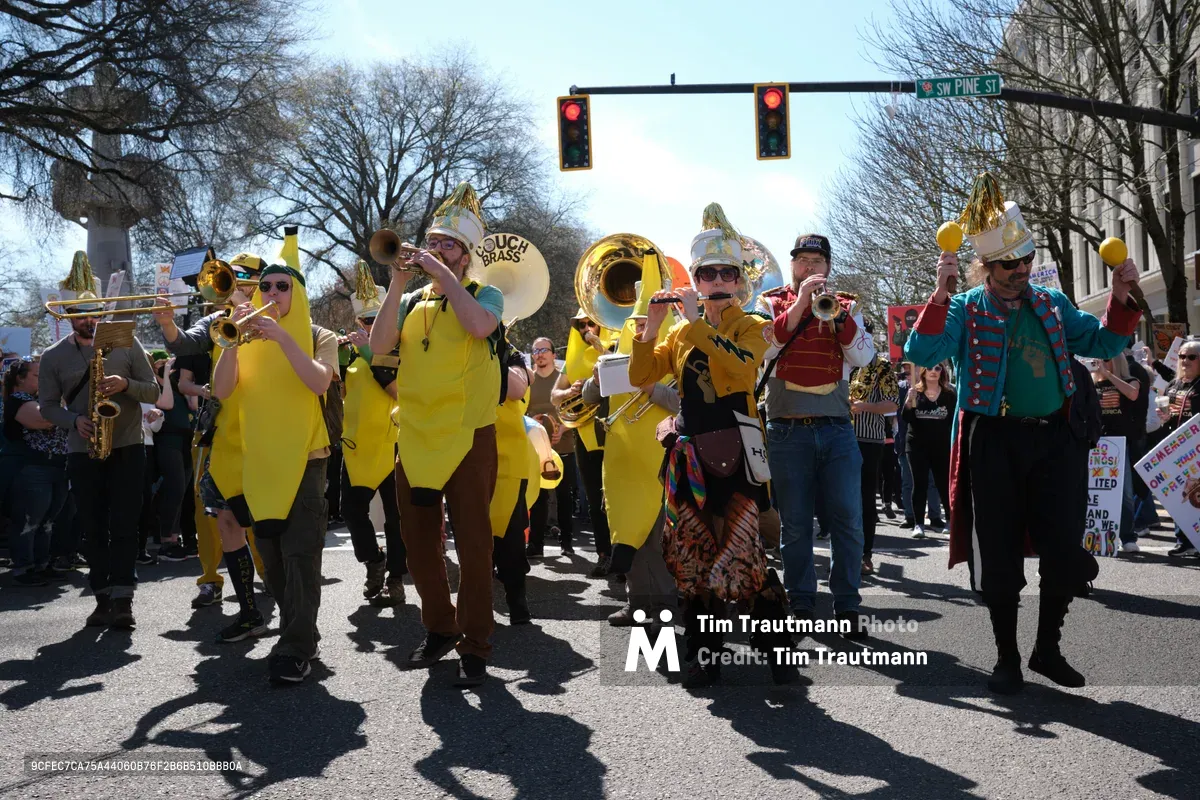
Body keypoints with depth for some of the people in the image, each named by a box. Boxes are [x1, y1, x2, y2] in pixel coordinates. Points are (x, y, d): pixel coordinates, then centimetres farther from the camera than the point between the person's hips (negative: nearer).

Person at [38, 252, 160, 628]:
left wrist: (125, 384, -19)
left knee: (123, 525, -6)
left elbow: (153, 390, 1)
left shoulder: (125, 342, 0)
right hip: (83, 452, 2)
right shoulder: (53, 356, 4)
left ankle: (122, 598, -6)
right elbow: (48, 406, 7)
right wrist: (74, 421, -13)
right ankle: (103, 597, 12)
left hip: (127, 447, -2)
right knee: (93, 528, 5)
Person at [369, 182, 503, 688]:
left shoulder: (485, 296, 2)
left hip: (468, 440, -5)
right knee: (419, 543, 13)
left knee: (473, 545, -2)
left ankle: (475, 647, 7)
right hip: (414, 439, 5)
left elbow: (480, 325, -22)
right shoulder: (411, 302, 12)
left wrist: (443, 273, -15)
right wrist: (397, 283, -8)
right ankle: (439, 629, 29)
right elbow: (379, 345, -4)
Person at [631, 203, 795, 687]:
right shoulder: (682, 332, 14)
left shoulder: (751, 327, 3)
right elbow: (640, 376, 7)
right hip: (691, 452, 4)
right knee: (694, 552, 4)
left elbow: (740, 367, -19)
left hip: (735, 450, -4)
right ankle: (703, 656, 14)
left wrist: (697, 320, -18)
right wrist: (651, 325, -4)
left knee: (743, 551, -11)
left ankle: (776, 649, 0)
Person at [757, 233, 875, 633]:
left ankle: (847, 607, 9)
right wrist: (801, 302, -16)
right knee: (795, 523, 4)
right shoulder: (772, 302, 8)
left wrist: (836, 312, -13)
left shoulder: (845, 305, 12)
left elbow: (864, 356, -2)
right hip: (788, 431, -1)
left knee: (848, 520, -1)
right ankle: (801, 606, 14)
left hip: (837, 430, 1)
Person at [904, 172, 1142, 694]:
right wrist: (939, 294, -26)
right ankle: (1007, 658, 19)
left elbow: (1101, 343, 14)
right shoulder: (964, 309, -1)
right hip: (993, 441, -3)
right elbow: (921, 354, -15)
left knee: (1065, 553, 5)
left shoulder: (1053, 303, 12)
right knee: (999, 557, 3)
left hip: (1051, 439, 4)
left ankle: (1047, 649, 24)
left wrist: (1121, 299, -2)